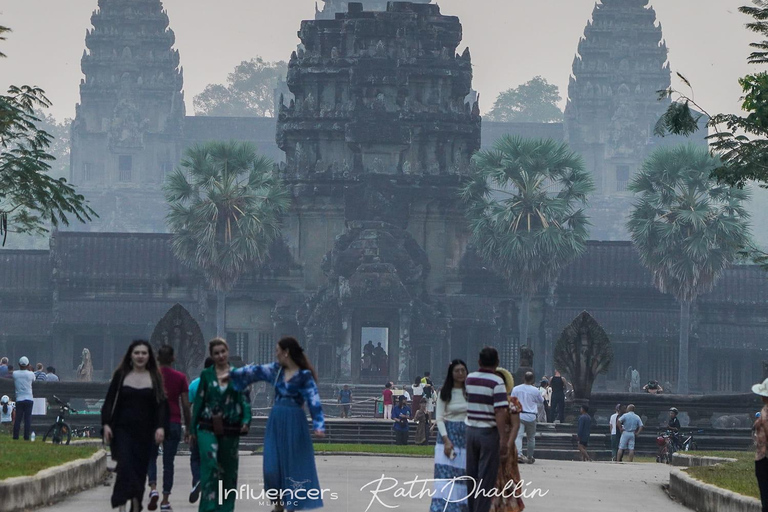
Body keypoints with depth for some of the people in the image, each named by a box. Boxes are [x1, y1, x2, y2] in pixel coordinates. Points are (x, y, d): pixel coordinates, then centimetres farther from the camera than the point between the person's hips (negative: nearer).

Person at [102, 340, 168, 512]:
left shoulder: (155, 377, 7)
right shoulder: (121, 375, 6)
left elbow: (162, 404, 4)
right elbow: (109, 401, 5)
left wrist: (161, 427, -9)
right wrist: (106, 424, -6)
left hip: (145, 432, 1)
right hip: (123, 429, -1)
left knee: (140, 469, 4)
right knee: (125, 466, -15)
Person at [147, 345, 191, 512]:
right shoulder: (180, 378, 1)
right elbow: (185, 405, 0)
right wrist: (188, 428, 7)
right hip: (173, 423, 1)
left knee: (151, 457, 13)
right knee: (168, 462, 6)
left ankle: (153, 488, -11)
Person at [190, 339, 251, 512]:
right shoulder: (206, 375, 6)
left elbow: (244, 400, 3)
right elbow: (199, 401, 8)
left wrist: (246, 420, -15)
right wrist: (193, 429, 7)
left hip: (230, 429, 1)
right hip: (208, 428, -1)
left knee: (228, 469, 8)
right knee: (210, 465, -18)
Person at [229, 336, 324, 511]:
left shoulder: (304, 375, -9)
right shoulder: (276, 370, 8)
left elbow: (314, 400, -17)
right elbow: (254, 371, 17)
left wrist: (318, 425, -28)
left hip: (294, 424, -6)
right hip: (276, 421, 6)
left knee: (293, 466, -2)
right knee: (273, 466, 1)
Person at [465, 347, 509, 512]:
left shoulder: (468, 379, 5)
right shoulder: (497, 382, -13)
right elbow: (500, 412, -19)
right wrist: (503, 439, -19)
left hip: (470, 430, 5)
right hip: (489, 432, -5)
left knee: (470, 475, 13)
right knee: (486, 478, 0)